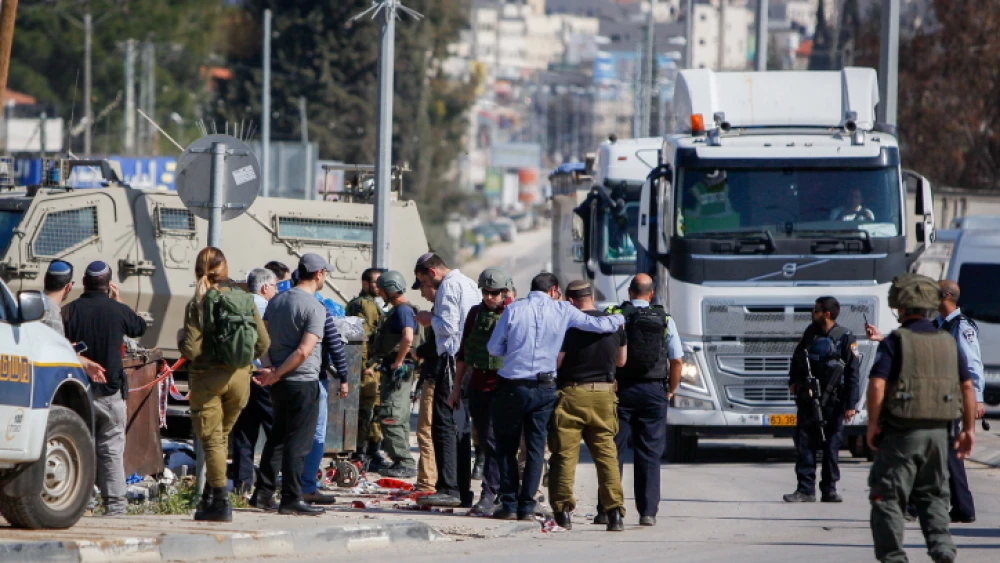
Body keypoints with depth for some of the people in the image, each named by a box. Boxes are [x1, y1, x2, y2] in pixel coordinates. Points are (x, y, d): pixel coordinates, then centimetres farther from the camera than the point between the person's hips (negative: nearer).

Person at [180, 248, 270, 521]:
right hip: (239, 376, 4)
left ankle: (221, 502, -3)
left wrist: (181, 345, 5)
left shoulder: (198, 304, -12)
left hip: (208, 376, -4)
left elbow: (191, 349, -17)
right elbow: (263, 342, 0)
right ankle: (209, 498, 20)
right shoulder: (246, 301, 0)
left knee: (211, 439, 2)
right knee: (222, 436, 17)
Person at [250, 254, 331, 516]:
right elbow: (304, 351, -20)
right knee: (298, 442, -3)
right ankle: (291, 498, -3)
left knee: (277, 437, 16)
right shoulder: (314, 307, -14)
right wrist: (277, 374, -15)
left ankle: (263, 493, 17)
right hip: (304, 382, -8)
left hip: (280, 383, 8)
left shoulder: (277, 301, 10)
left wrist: (270, 368, 1)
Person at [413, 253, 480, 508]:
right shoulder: (470, 284, 19)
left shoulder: (449, 287, -9)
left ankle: (448, 488, -16)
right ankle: (463, 491, 12)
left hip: (453, 359, -10)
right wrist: (433, 319, 19)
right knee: (462, 426, 12)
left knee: (445, 424, -10)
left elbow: (448, 326, -17)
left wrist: (429, 318, 1)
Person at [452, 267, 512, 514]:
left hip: (502, 385, -6)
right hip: (477, 384, 6)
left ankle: (489, 495, -13)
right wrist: (456, 388, 17)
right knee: (484, 442, 9)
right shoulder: (476, 313, 10)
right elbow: (463, 352, 17)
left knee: (492, 440, -13)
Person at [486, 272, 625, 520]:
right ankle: (527, 507, 4)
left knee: (506, 446, 11)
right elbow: (598, 324, 2)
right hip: (544, 388, 1)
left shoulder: (513, 310, -2)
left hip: (512, 387, -1)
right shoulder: (563, 311, -1)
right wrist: (621, 319, 22)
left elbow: (494, 348, -2)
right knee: (535, 447, 9)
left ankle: (509, 504, 5)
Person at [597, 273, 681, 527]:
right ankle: (648, 512, 0)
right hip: (654, 391, 1)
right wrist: (670, 390, 15)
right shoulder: (664, 320, 2)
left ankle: (606, 510, 0)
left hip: (620, 390, -1)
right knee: (649, 455, 4)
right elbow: (677, 361, 2)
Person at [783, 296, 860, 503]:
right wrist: (793, 381, 14)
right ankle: (805, 490, 2)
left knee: (831, 446, 3)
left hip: (832, 401, -4)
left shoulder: (845, 338, -7)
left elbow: (853, 373, -7)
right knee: (804, 444, 0)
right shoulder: (810, 333, 9)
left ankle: (829, 489, 11)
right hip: (807, 399, 4)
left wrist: (851, 404, -10)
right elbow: (797, 357, 25)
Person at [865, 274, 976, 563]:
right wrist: (968, 430, 14)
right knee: (933, 495, 15)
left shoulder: (894, 342, -8)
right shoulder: (948, 343, 8)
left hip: (901, 432, -5)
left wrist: (873, 425, -8)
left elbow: (876, 385, -17)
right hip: (938, 432, 5)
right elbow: (968, 387, 8)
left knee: (887, 496, 4)